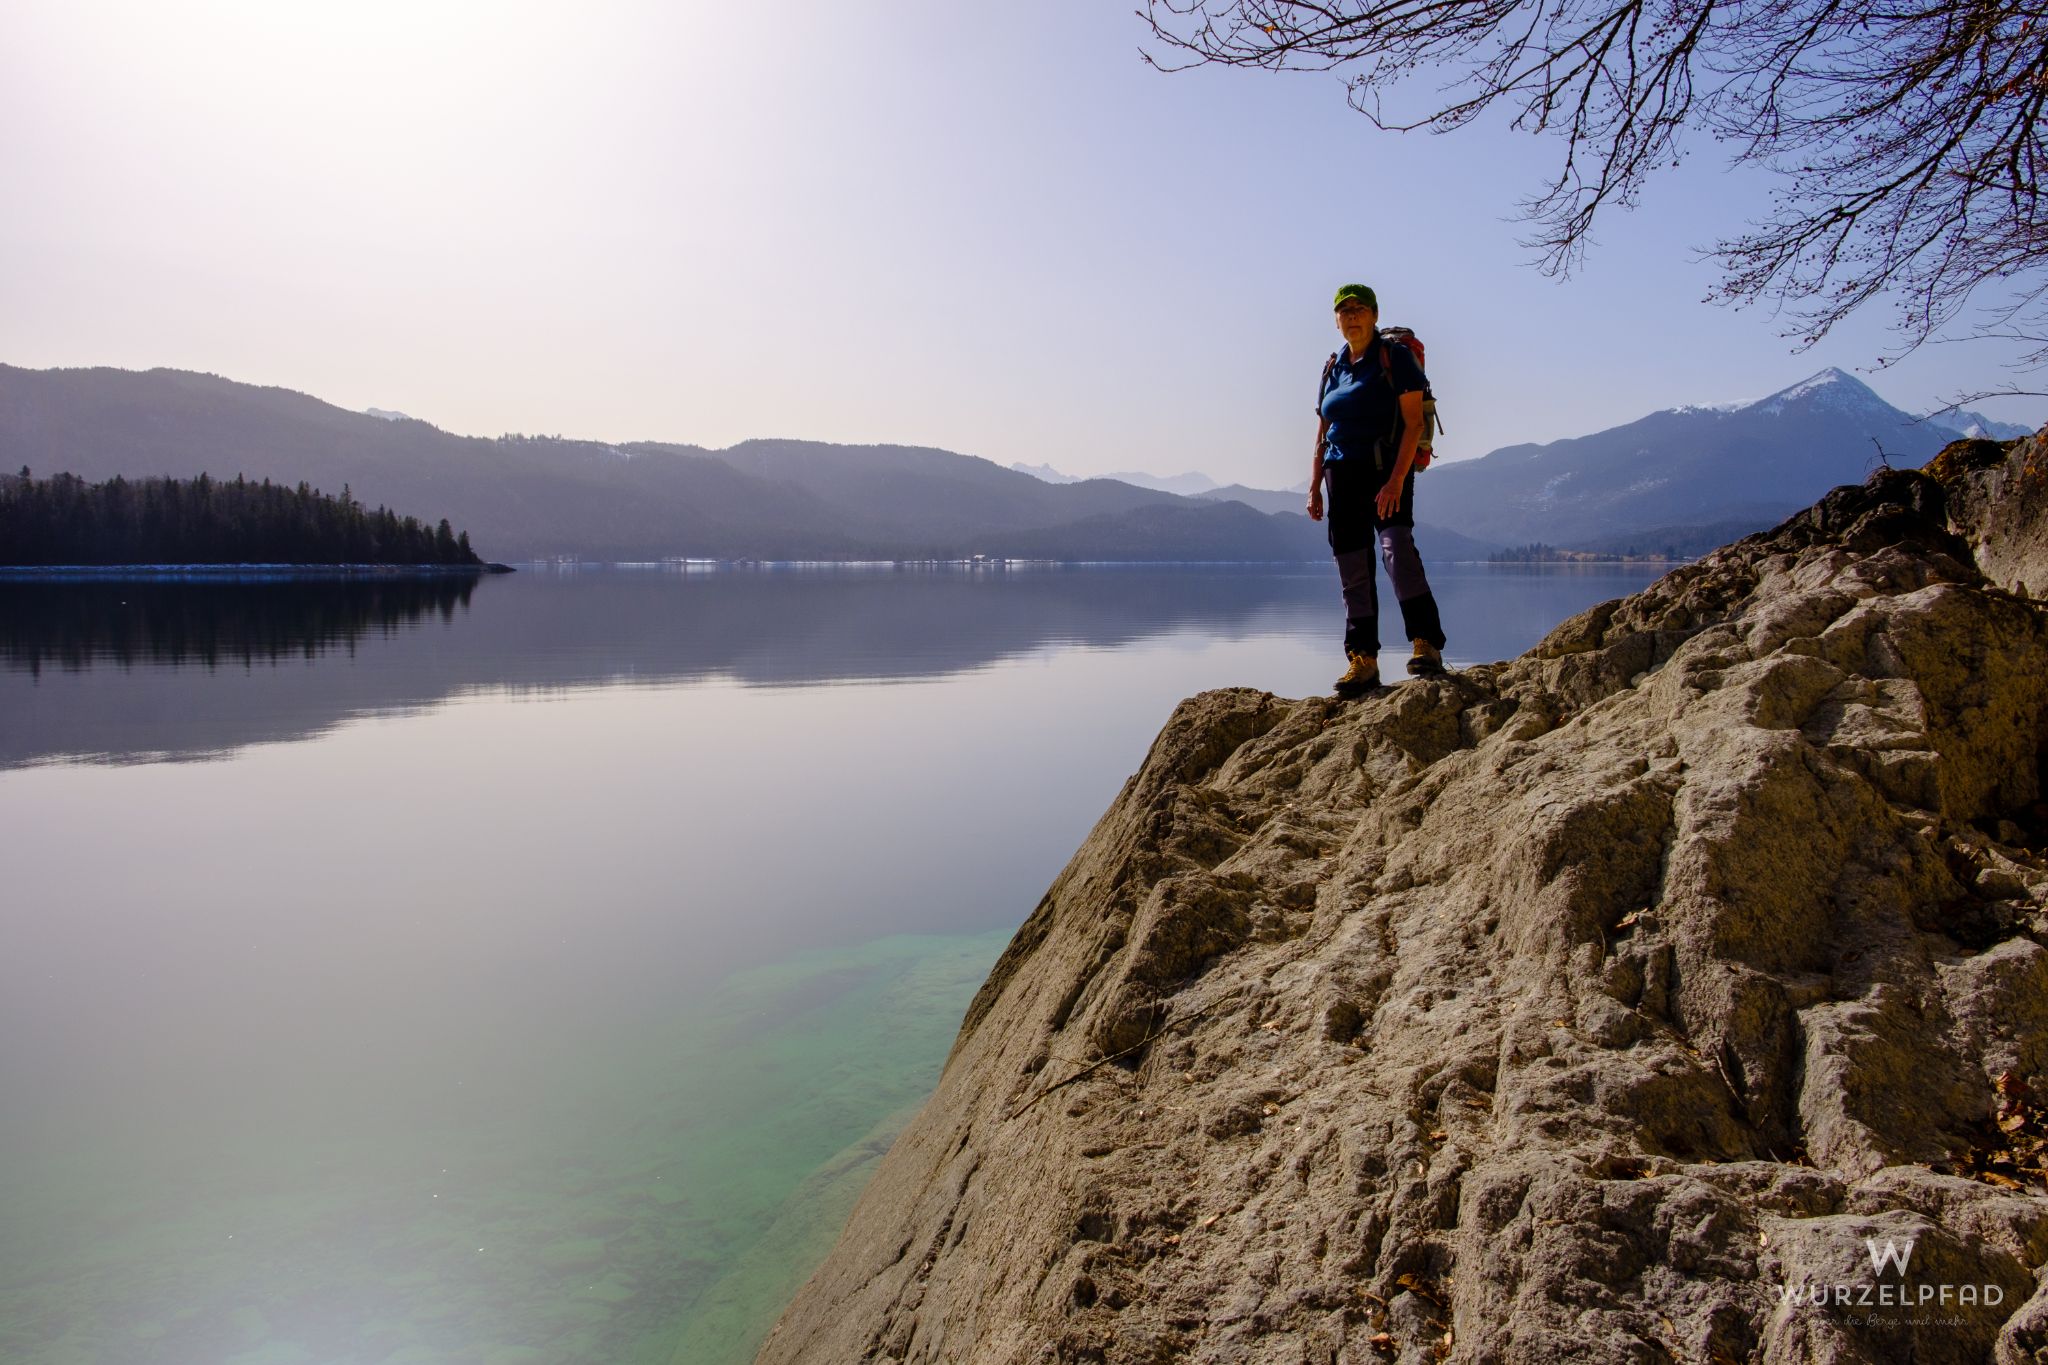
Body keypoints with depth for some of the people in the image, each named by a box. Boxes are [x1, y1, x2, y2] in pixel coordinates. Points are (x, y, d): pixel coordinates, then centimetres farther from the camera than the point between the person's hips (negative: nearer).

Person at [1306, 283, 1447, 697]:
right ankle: (1363, 660, 6)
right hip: (1342, 474, 6)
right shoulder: (1333, 368, 16)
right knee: (1353, 570, 2)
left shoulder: (1395, 358, -2)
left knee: (1396, 547, -26)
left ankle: (1426, 645, -26)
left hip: (1386, 470, -6)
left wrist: (1397, 479, -20)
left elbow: (1414, 422, -10)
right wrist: (1314, 486, 11)